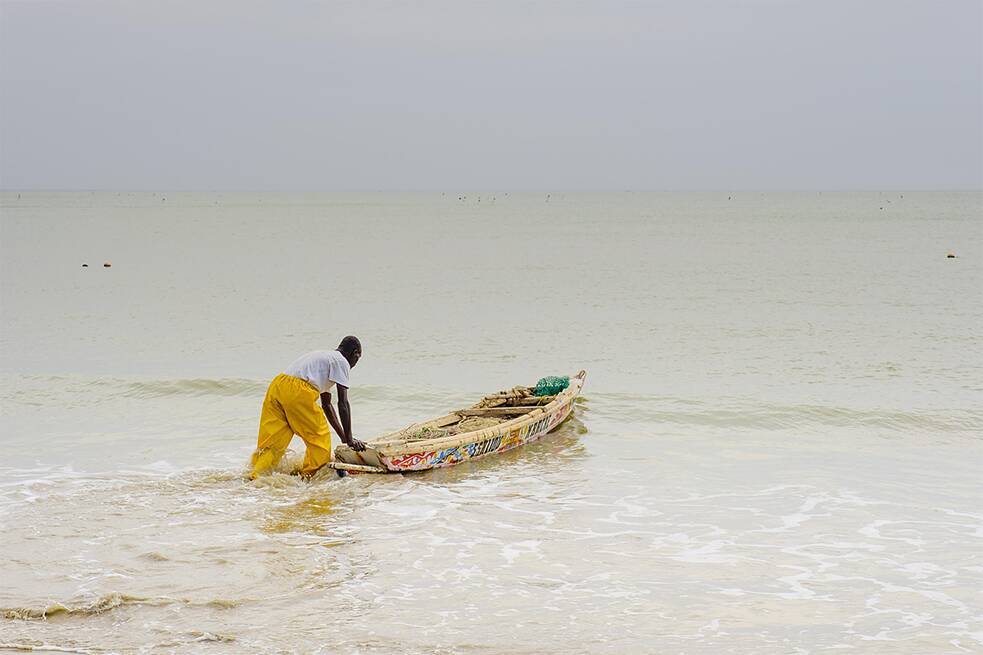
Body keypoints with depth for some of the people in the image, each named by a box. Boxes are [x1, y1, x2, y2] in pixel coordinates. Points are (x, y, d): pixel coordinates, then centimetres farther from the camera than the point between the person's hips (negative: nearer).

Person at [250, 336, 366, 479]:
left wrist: (343, 436, 39)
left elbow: (326, 405, 39)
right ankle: (308, 478, 8)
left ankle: (254, 476, -7)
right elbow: (343, 403, 2)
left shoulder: (325, 356, 35)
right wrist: (349, 439, 5)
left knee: (272, 439, 5)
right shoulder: (342, 362, 9)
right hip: (297, 392, -8)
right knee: (319, 438, 6)